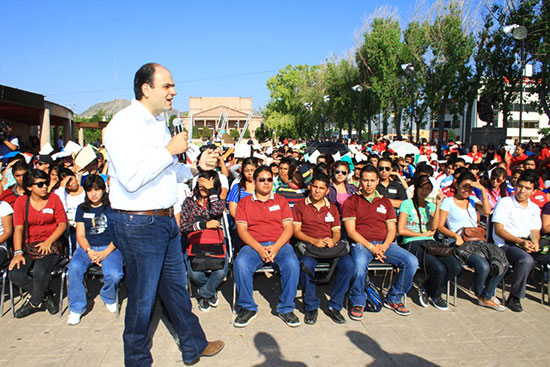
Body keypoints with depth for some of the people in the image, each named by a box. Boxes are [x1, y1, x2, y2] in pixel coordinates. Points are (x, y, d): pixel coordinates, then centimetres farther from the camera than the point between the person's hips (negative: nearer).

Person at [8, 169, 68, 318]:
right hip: (28, 246, 2)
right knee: (15, 274, -23)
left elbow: (63, 224, 1)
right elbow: (18, 228, -1)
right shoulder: (21, 202, 6)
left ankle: (34, 303, 1)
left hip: (51, 245, -2)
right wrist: (18, 252, -13)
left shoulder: (54, 199, 3)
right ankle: (46, 296, 0)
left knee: (40, 271, -29)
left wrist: (48, 242, -13)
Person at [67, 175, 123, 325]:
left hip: (109, 247, -3)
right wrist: (89, 251, -10)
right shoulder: (82, 209, 14)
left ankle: (108, 298, 7)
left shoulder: (112, 207, 3)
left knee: (114, 274, -29)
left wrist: (106, 252, -15)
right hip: (87, 247, 3)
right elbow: (80, 236, 10)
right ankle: (76, 307, -11)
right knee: (74, 267, -29)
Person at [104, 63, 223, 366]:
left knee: (175, 286, 19)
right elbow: (131, 178, -27)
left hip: (166, 220, 9)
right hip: (138, 224, -9)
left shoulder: (159, 123, 14)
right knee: (142, 297, 6)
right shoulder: (124, 123, -15)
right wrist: (169, 150, -22)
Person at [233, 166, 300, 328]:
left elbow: (288, 227, 6)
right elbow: (241, 229, 2)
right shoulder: (244, 203, 13)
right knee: (241, 264, -32)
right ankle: (247, 307, -10)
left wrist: (276, 247, -12)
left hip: (279, 244, 1)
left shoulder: (281, 201, 16)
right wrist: (259, 249, -14)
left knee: (292, 264, -31)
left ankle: (286, 308, -10)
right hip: (253, 245, 0)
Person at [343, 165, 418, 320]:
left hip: (384, 244, 4)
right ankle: (357, 303, -10)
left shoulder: (385, 202, 20)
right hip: (361, 243, -4)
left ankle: (393, 299, 2)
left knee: (412, 261, -20)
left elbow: (392, 229, 13)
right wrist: (370, 247, -14)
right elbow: (351, 231, -2)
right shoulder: (351, 201, 7)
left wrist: (384, 246, -8)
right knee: (360, 265, -38)